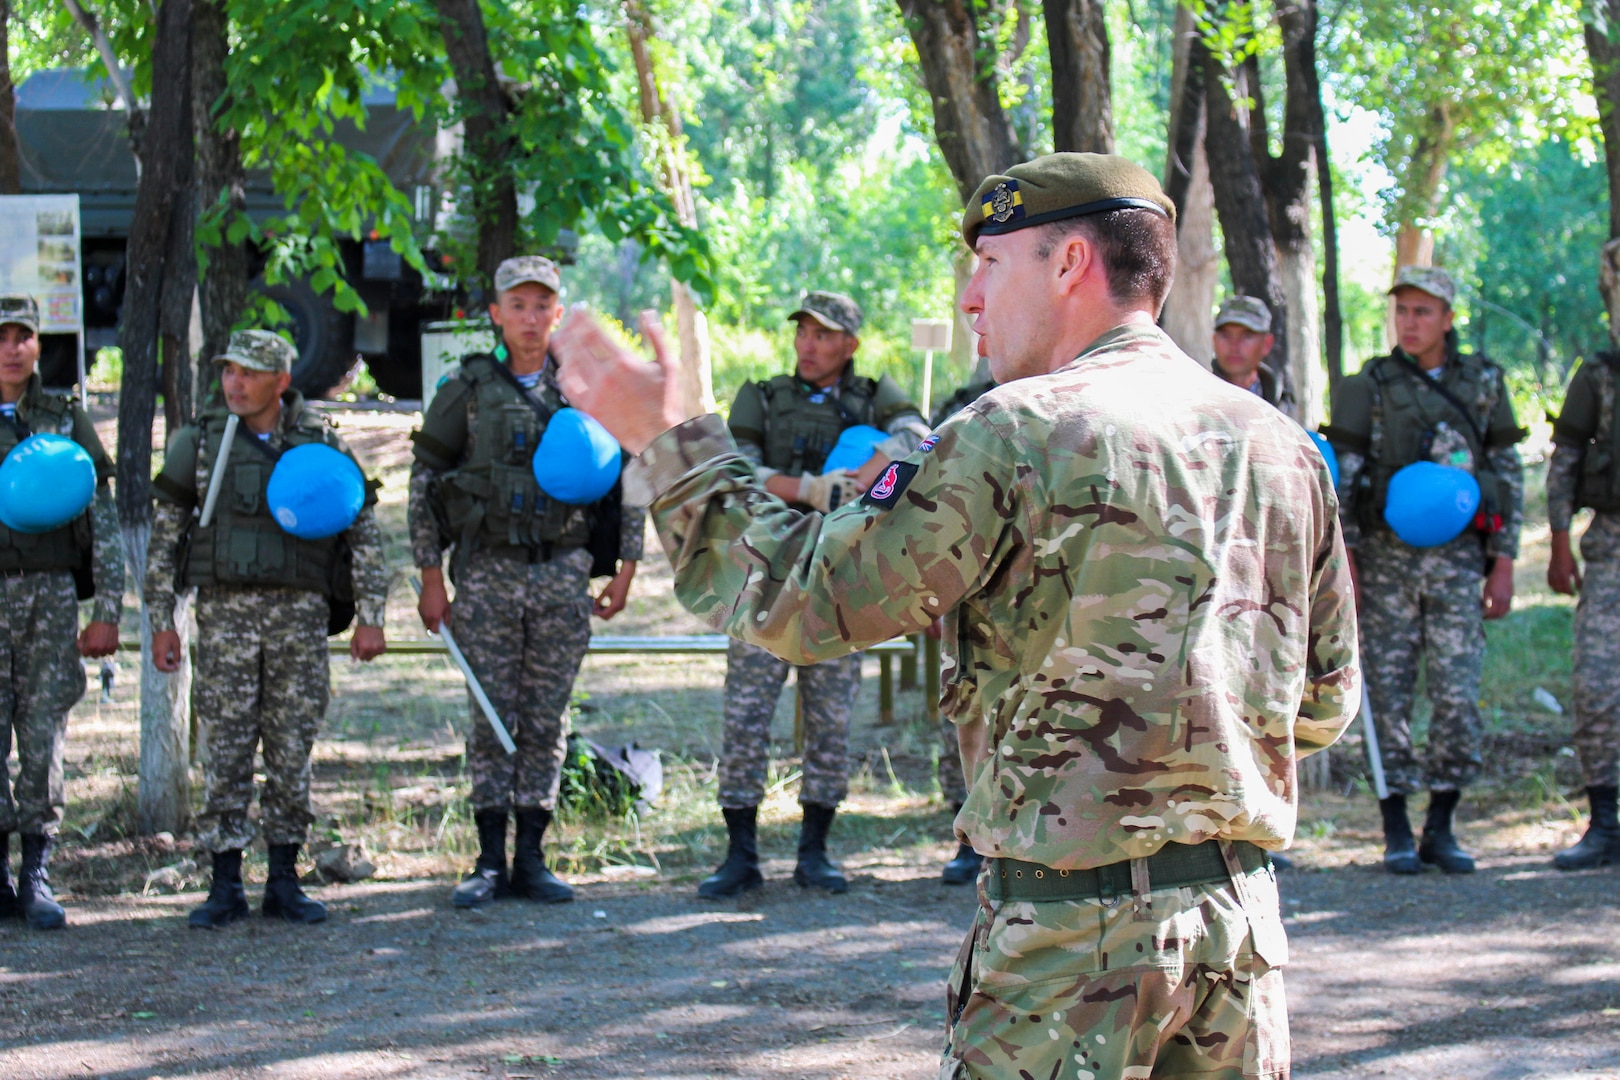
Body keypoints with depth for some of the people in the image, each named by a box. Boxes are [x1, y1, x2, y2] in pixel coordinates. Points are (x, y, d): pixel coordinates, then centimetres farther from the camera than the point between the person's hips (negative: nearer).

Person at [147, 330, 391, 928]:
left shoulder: (321, 443, 4)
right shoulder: (199, 442, 4)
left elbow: (365, 533, 7)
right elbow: (164, 537, 6)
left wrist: (370, 617, 0)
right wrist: (161, 622, 1)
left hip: (300, 614, 1)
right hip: (225, 613, 0)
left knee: (292, 750, 3)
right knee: (225, 750, -2)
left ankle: (284, 881, 12)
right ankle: (225, 885, 4)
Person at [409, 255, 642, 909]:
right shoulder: (468, 388, 2)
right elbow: (424, 481, 4)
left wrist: (626, 568, 6)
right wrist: (430, 577, 0)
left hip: (563, 570, 1)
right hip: (486, 568, -1)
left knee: (547, 720, 4)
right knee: (491, 718, 0)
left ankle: (530, 860, 10)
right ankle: (489, 863, 5)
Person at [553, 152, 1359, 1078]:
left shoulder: (1016, 436, -10)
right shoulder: (1281, 447, 8)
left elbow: (798, 599, -7)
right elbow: (1327, 704, 14)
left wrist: (667, 439, 3)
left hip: (1077, 929, -6)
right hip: (1242, 919, 6)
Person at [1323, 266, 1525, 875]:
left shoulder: (1483, 384, 7)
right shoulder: (1369, 387, 2)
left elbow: (1507, 477, 10)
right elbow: (1338, 480, 1)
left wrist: (1504, 565, 4)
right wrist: (1343, 563, -8)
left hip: (1458, 558, 1)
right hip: (1387, 556, -1)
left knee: (1459, 698, -5)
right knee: (1390, 694, 0)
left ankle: (1440, 830, 7)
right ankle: (1396, 834, 7)